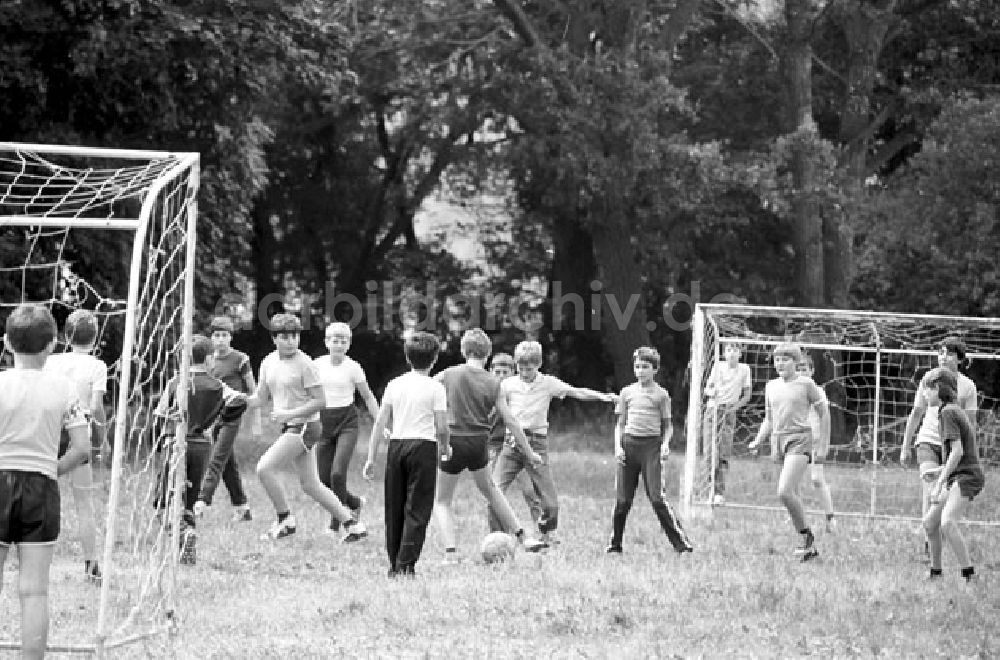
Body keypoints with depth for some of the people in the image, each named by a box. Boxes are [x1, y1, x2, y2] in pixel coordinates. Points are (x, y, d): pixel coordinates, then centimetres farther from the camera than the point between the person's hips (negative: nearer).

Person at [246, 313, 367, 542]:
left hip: (305, 426, -8)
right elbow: (261, 398, 13)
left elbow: (320, 401, -14)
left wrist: (289, 413, -23)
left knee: (264, 468, -16)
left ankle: (285, 520, -3)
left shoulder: (304, 364, -13)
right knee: (310, 485, 8)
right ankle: (352, 524, 15)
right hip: (289, 428, 8)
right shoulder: (269, 362, 8)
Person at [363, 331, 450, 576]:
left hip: (396, 446, 4)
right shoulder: (435, 388, -2)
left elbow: (380, 424, 6)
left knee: (394, 509, 11)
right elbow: (442, 428, -5)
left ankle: (394, 564, 14)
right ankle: (406, 563, -11)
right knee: (417, 510, -2)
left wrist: (371, 458, 9)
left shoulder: (394, 385, 8)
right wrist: (445, 448, 15)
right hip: (423, 446, -4)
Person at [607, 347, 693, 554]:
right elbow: (620, 424, 15)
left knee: (657, 498, -11)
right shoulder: (627, 392, 11)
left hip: (651, 446, -3)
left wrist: (665, 444, -8)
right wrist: (618, 446, 1)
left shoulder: (661, 394, 5)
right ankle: (615, 544, 15)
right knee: (622, 499, 2)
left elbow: (667, 425, 10)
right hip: (629, 444, 3)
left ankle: (682, 543, -7)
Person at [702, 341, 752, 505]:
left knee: (723, 454, -11)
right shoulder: (718, 366, 7)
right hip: (712, 410, 2)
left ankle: (720, 493, -10)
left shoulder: (744, 369, 4)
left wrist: (734, 407, -7)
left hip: (729, 412, -2)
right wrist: (711, 392, -14)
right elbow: (707, 389, 10)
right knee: (710, 454, -4)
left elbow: (747, 396, 8)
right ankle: (715, 490, 8)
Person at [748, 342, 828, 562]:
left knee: (785, 492, -22)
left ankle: (806, 533, -5)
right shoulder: (771, 386, 14)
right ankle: (809, 545, 15)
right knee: (792, 495, 7)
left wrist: (824, 443, 1)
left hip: (799, 439, -6)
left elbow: (824, 413, 4)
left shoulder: (806, 384, -1)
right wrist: (757, 442, 7)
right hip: (778, 440, 6)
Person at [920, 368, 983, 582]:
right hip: (959, 478, 10)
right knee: (930, 522, 15)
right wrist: (941, 471, 21)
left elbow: (957, 451, -20)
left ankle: (969, 574, -29)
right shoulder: (957, 411, 18)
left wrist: (941, 482, -21)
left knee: (947, 523, -26)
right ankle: (935, 572, 27)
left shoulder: (947, 412, -11)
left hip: (966, 477, -10)